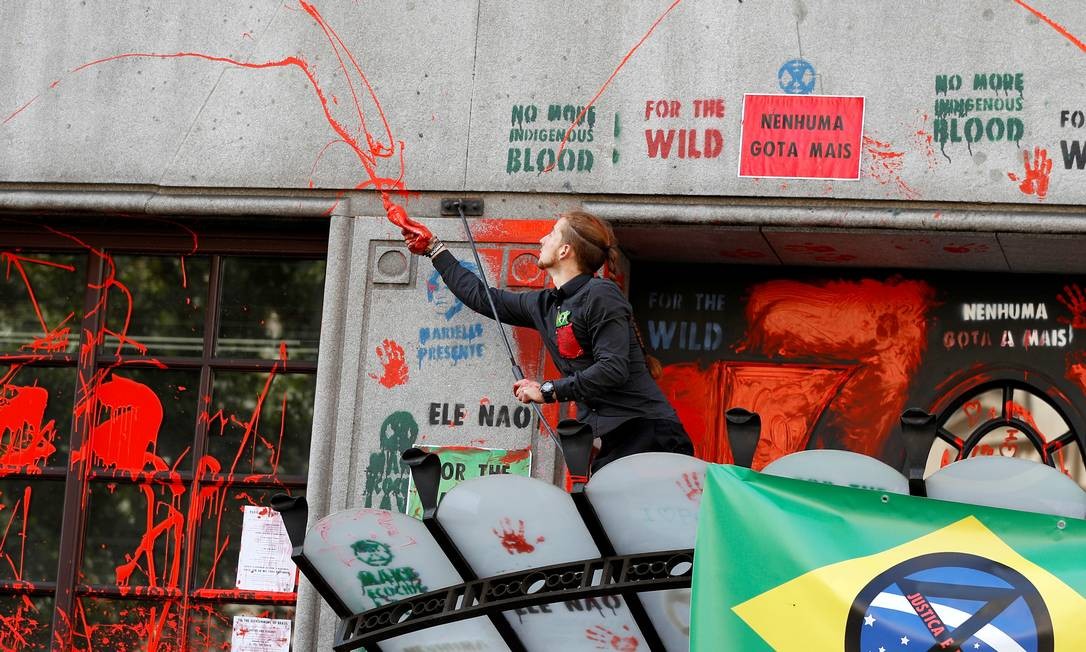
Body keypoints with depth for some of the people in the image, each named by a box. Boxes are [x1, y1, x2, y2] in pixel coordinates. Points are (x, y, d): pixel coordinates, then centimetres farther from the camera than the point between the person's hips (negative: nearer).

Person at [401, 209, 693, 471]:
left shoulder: (600, 295, -8)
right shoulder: (545, 305, 17)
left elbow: (613, 369, -17)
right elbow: (482, 298, 32)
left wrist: (548, 390, -12)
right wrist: (433, 249, 40)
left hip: (642, 432, -7)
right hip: (603, 442, 7)